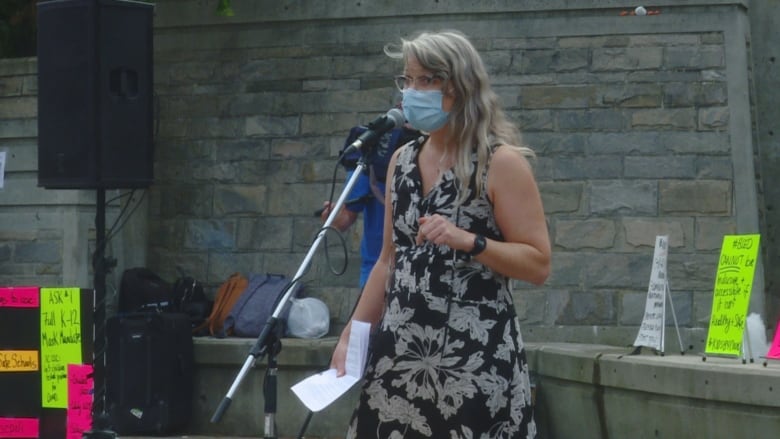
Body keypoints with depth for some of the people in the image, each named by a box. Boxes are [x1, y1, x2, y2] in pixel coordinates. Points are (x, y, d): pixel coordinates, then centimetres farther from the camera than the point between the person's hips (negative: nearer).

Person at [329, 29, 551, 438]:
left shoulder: (501, 163, -6)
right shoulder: (402, 161, 12)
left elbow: (538, 264, -10)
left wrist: (468, 241, -22)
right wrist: (351, 334, 13)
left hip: (475, 352, -5)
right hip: (401, 349, 5)